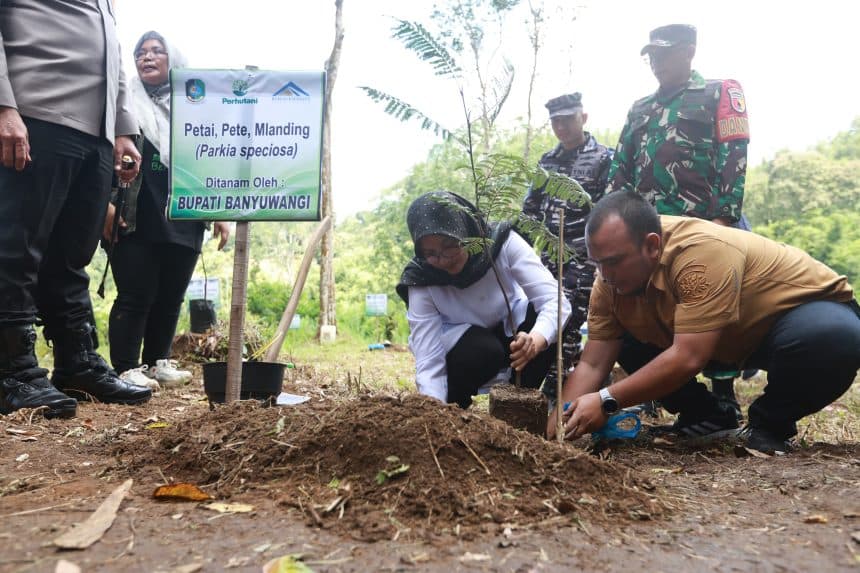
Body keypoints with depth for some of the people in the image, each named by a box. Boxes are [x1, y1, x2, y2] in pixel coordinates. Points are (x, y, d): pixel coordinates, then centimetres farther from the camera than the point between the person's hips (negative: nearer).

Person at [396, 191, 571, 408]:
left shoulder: (503, 242, -27)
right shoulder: (421, 282, -26)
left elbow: (555, 300, -34)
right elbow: (428, 364, -28)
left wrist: (534, 341, -54)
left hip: (510, 327, 2)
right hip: (457, 346, -1)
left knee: (554, 325, -29)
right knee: (483, 352, -35)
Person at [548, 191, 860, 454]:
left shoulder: (700, 252, -38)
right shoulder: (611, 279, -16)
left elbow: (688, 357, -40)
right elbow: (592, 365, -15)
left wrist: (607, 402, -39)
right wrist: (557, 427, -25)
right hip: (737, 339, 6)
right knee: (624, 339, -8)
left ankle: (770, 422, -11)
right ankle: (706, 417, 5)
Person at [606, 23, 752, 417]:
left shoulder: (720, 93, 6)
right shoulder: (640, 109, 23)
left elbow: (733, 157, -5)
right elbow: (620, 168, 20)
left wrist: (724, 217, -16)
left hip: (703, 225, -6)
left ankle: (724, 402, 7)